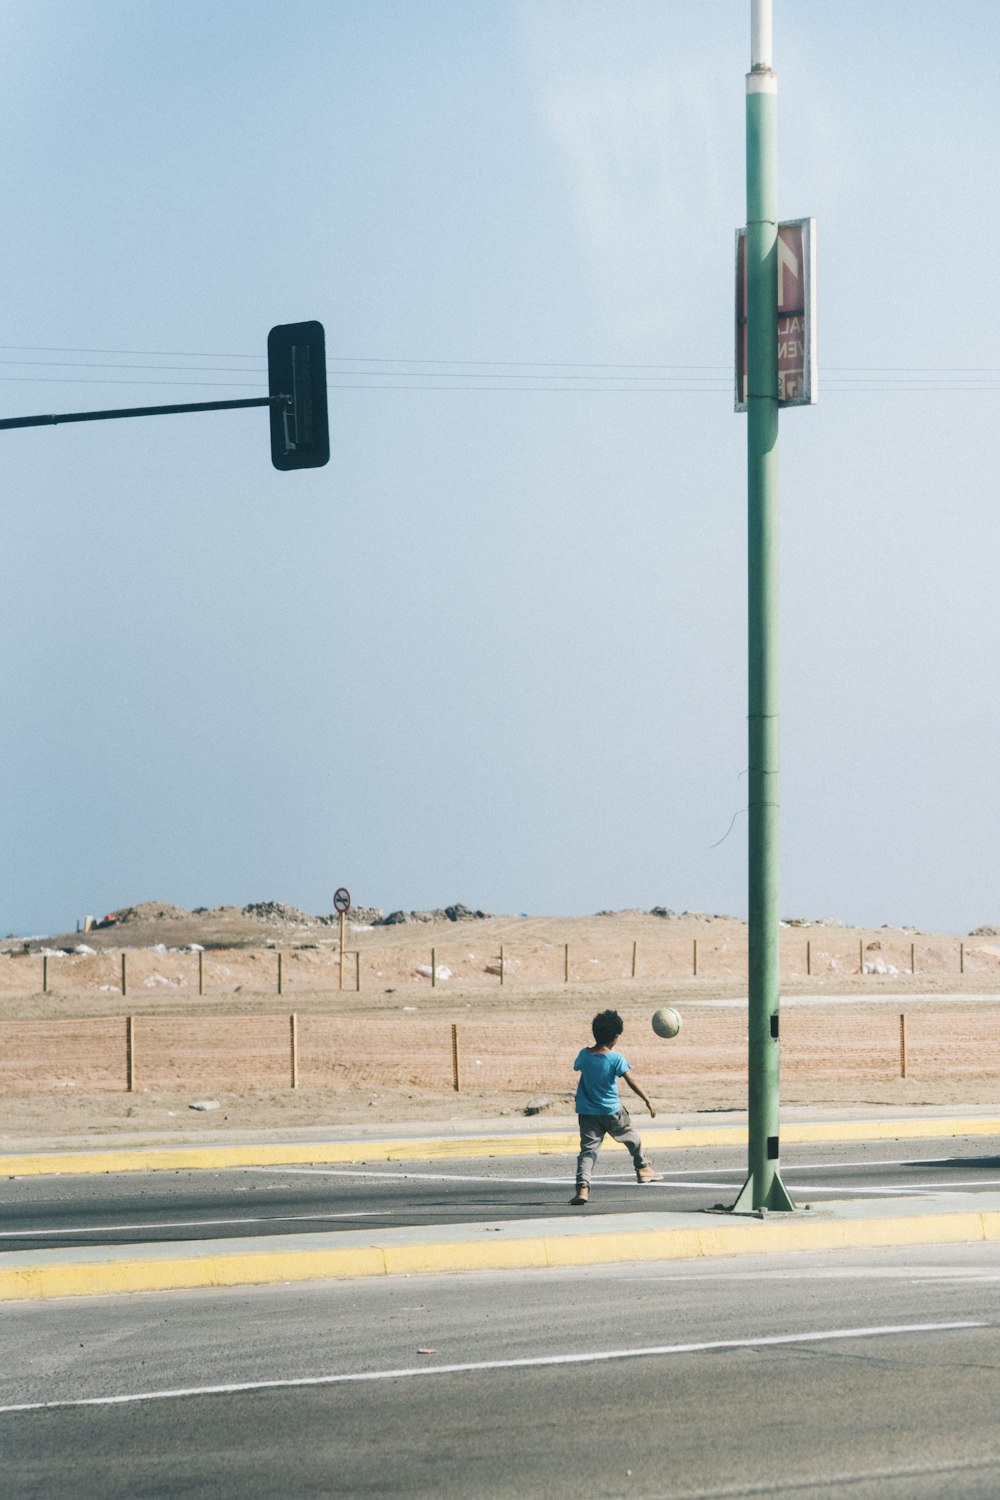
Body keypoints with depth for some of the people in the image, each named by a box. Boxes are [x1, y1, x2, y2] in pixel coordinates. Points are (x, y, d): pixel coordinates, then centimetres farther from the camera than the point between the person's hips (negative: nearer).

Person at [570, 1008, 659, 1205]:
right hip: (612, 1111, -2)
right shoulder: (616, 1058, -15)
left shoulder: (584, 1055, -5)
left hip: (587, 1113, 2)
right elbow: (632, 1082, -15)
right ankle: (643, 1168, 41)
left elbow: (576, 1068, 17)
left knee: (588, 1149, -2)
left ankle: (582, 1186, -21)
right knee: (632, 1137, 25)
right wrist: (647, 1101, -9)